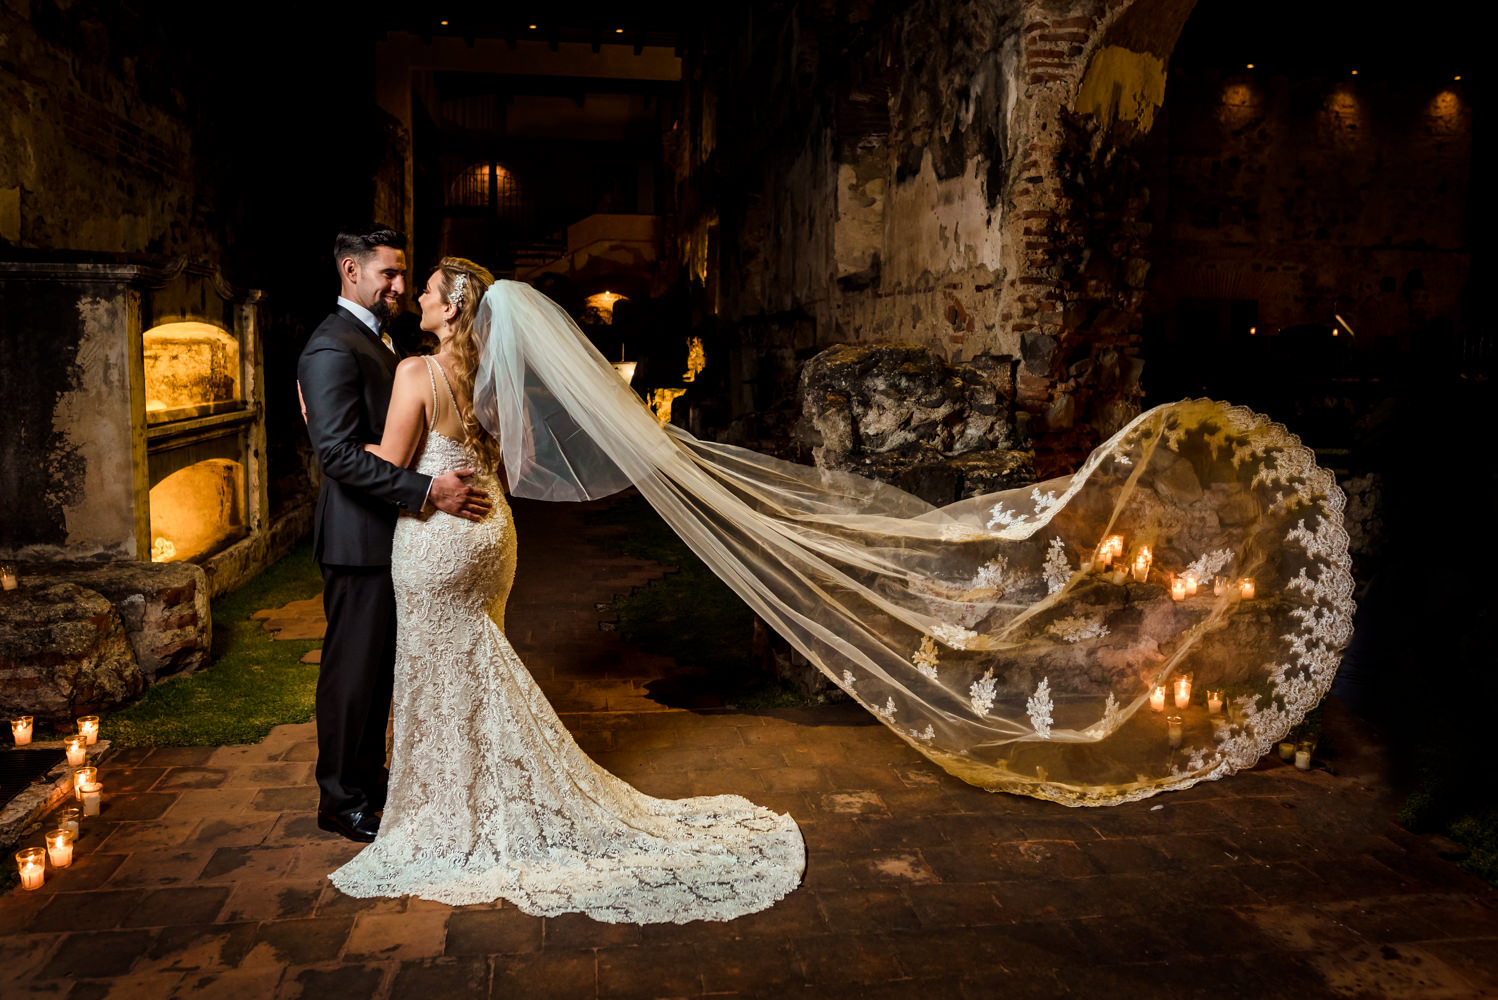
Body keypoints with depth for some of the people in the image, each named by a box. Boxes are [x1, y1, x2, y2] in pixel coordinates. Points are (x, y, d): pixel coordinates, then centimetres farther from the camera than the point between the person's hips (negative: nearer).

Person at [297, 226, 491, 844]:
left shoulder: (378, 341, 16)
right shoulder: (332, 348, -16)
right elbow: (339, 454, -25)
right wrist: (427, 490, -28)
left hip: (390, 535, 10)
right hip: (360, 537, -10)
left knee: (380, 667, 18)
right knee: (353, 671, 2)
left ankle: (370, 782, 31)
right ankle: (342, 800, 17)